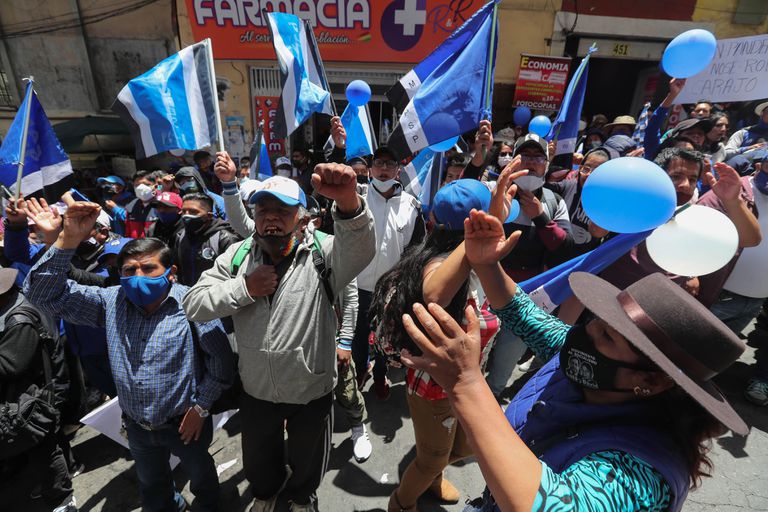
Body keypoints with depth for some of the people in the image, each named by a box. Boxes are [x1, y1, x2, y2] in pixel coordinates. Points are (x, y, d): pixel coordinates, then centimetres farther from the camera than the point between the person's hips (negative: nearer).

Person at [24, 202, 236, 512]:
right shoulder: (112, 302, -10)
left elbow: (221, 359, -20)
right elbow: (43, 293, -12)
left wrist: (200, 407, -15)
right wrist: (68, 239, -25)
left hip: (184, 424, -3)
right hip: (137, 427, 4)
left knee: (200, 475, 26)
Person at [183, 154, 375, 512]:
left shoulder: (320, 253, -19)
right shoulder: (237, 256, -7)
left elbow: (360, 249, -41)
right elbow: (193, 305, -8)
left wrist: (348, 202, -60)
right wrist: (244, 288, -23)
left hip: (312, 390, -2)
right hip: (256, 389, 3)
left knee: (307, 459, 26)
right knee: (258, 457, 31)